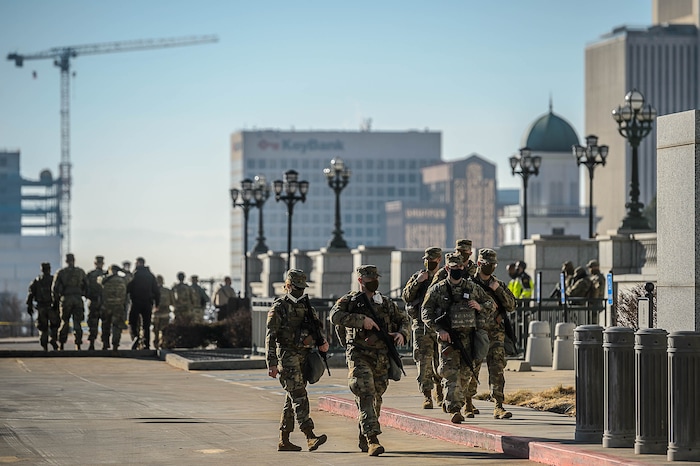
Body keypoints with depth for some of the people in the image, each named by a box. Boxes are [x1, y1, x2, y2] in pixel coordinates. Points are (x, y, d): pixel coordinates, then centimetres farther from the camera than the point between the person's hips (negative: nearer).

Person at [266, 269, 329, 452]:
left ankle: (284, 441, 16)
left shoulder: (306, 306, 15)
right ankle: (310, 438, -23)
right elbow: (270, 336, -8)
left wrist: (323, 342, -5)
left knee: (292, 399, 10)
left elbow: (317, 328, 18)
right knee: (299, 396, -15)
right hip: (287, 356, -7)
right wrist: (271, 363, -15)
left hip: (304, 356, 7)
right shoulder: (279, 307, -5)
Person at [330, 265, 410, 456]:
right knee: (366, 396, -17)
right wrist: (362, 320, -23)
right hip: (359, 356, -5)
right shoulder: (349, 301, 0)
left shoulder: (386, 303, 14)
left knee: (376, 398, 12)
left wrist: (402, 333, 3)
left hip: (381, 358, 5)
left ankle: (364, 440, 28)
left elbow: (403, 318, 24)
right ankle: (372, 440, -24)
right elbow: (335, 315, -19)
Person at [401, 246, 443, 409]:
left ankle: (440, 395, 22)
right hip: (422, 326, 0)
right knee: (424, 362, -6)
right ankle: (427, 396, -3)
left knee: (441, 362, 4)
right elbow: (406, 296, 1)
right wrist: (417, 282, -11)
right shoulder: (417, 277, 8)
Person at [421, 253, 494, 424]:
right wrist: (439, 330, -11)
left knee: (465, 374, 7)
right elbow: (426, 312, 1)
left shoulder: (473, 288, 10)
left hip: (468, 337, 3)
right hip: (447, 337, -3)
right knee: (451, 373, -12)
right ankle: (455, 410, -17)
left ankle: (449, 402, 27)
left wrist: (480, 307, -4)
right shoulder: (437, 289, 2)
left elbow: (490, 304, 19)